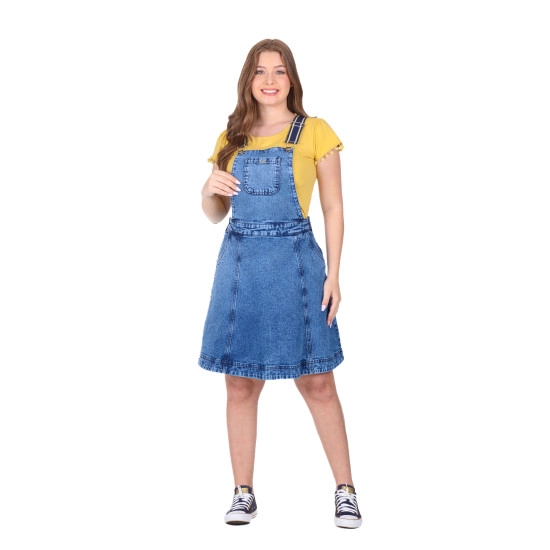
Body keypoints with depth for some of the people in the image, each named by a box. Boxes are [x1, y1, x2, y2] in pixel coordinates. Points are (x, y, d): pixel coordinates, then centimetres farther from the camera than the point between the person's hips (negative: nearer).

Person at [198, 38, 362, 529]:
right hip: (239, 263, 3)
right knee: (240, 384, 5)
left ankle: (345, 490, 13)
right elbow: (215, 214, 18)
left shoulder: (315, 132, 3)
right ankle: (244, 492, 16)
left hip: (296, 263, -3)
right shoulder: (231, 138, 12)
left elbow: (333, 209, 2)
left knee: (317, 382, 0)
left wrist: (333, 275, -6)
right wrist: (210, 189, -5)